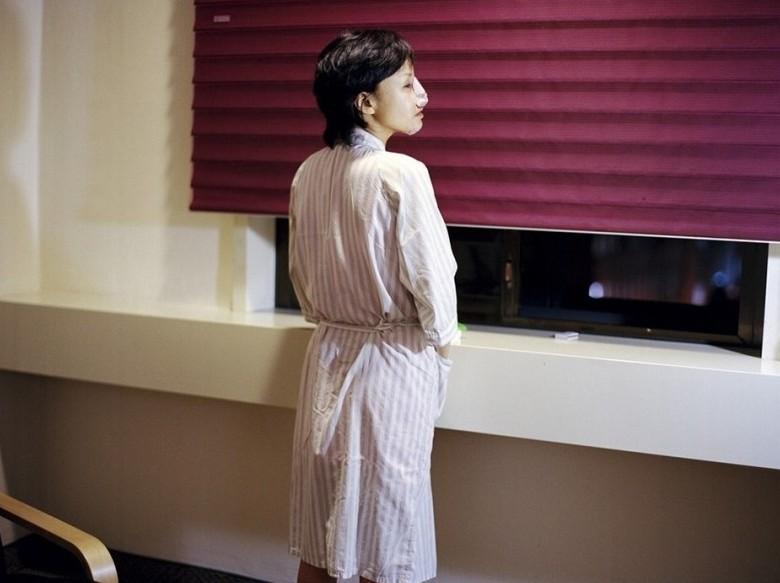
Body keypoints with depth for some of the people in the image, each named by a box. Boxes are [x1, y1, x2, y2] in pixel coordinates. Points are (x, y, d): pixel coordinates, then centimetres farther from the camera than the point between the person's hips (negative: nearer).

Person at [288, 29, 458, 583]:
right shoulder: (401, 174, -18)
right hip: (391, 363, -6)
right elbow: (431, 280, -15)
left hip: (327, 356, 7)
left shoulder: (308, 173, 2)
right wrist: (442, 342, 4)